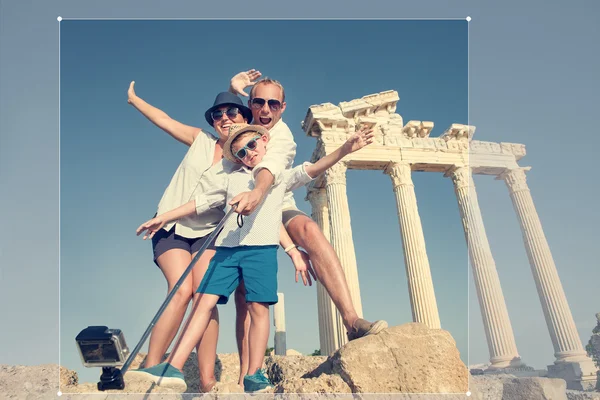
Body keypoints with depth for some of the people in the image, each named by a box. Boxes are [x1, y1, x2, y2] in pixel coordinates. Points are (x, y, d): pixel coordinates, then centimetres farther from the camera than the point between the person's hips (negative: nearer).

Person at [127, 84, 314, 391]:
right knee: (181, 291, -20)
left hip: (207, 232, 0)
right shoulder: (201, 140, 2)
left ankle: (207, 381, -13)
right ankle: (149, 369, -10)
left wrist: (293, 250, -23)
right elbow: (163, 120, 15)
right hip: (171, 226, 1)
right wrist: (133, 98, 27)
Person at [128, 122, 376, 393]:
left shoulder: (282, 175, 15)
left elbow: (312, 169, 0)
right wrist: (164, 218, 17)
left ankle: (254, 376, 2)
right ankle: (173, 368, -4)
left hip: (261, 249, -2)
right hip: (227, 248, 3)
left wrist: (345, 149, -14)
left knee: (258, 308, -7)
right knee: (204, 302, -4)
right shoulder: (231, 179, 21)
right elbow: (201, 202, 21)